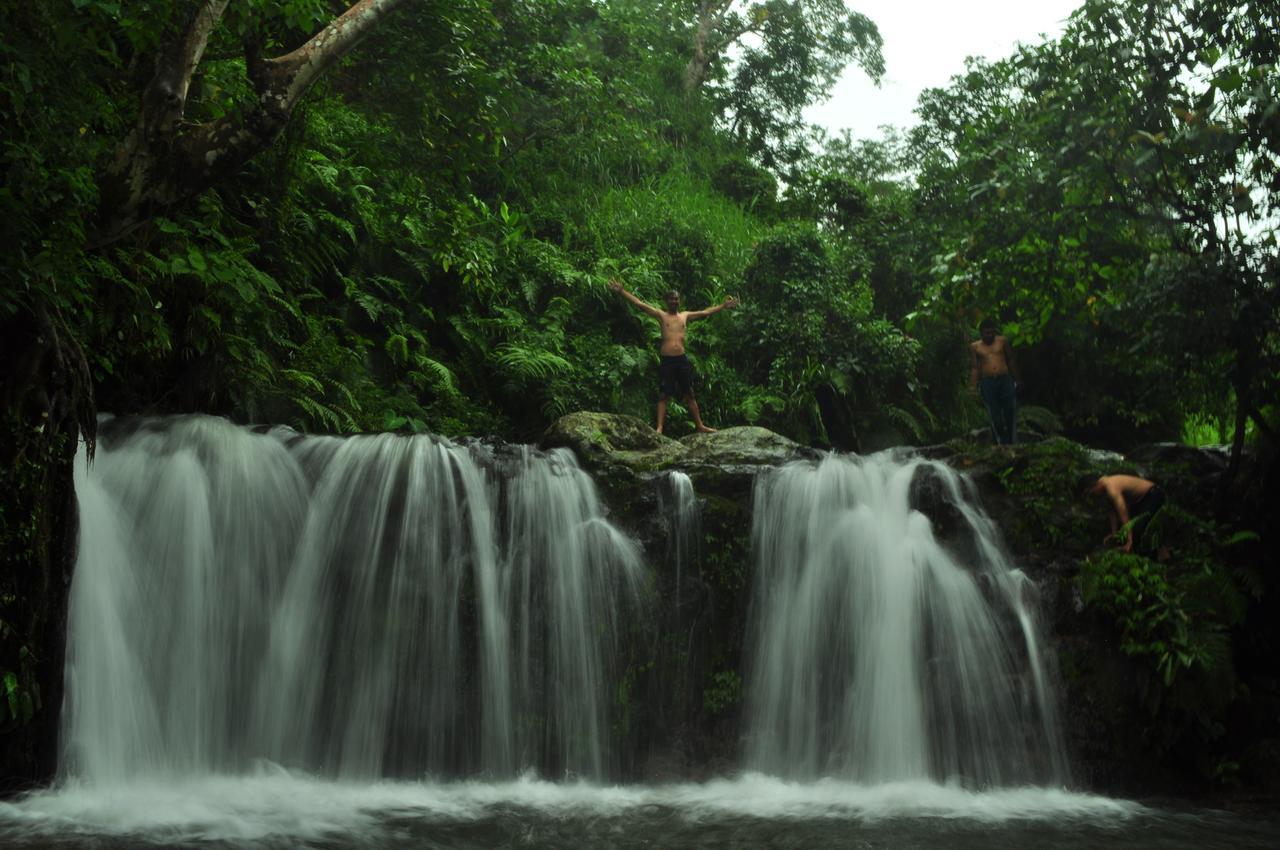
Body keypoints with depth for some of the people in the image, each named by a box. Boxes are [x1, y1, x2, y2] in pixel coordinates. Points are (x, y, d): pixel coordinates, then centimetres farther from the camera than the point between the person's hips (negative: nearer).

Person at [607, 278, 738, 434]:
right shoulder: (661, 315, 4)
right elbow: (639, 304, -2)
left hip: (682, 359, 3)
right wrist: (621, 291, -9)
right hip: (667, 360, -3)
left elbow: (706, 312, 24)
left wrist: (724, 305, 27)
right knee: (663, 395, -5)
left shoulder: (685, 315, 14)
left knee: (689, 394, 10)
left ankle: (700, 425, 15)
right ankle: (659, 428, -11)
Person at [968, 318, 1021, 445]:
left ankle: (1013, 442, 6)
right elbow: (975, 367, 5)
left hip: (1005, 379, 1)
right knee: (994, 415, -2)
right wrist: (973, 385, -4)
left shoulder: (1002, 341, 7)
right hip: (987, 382, -1)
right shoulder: (975, 347, 6)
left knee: (1010, 411, -2)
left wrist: (1017, 378, 13)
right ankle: (1001, 443, 3)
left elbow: (1011, 360, 13)